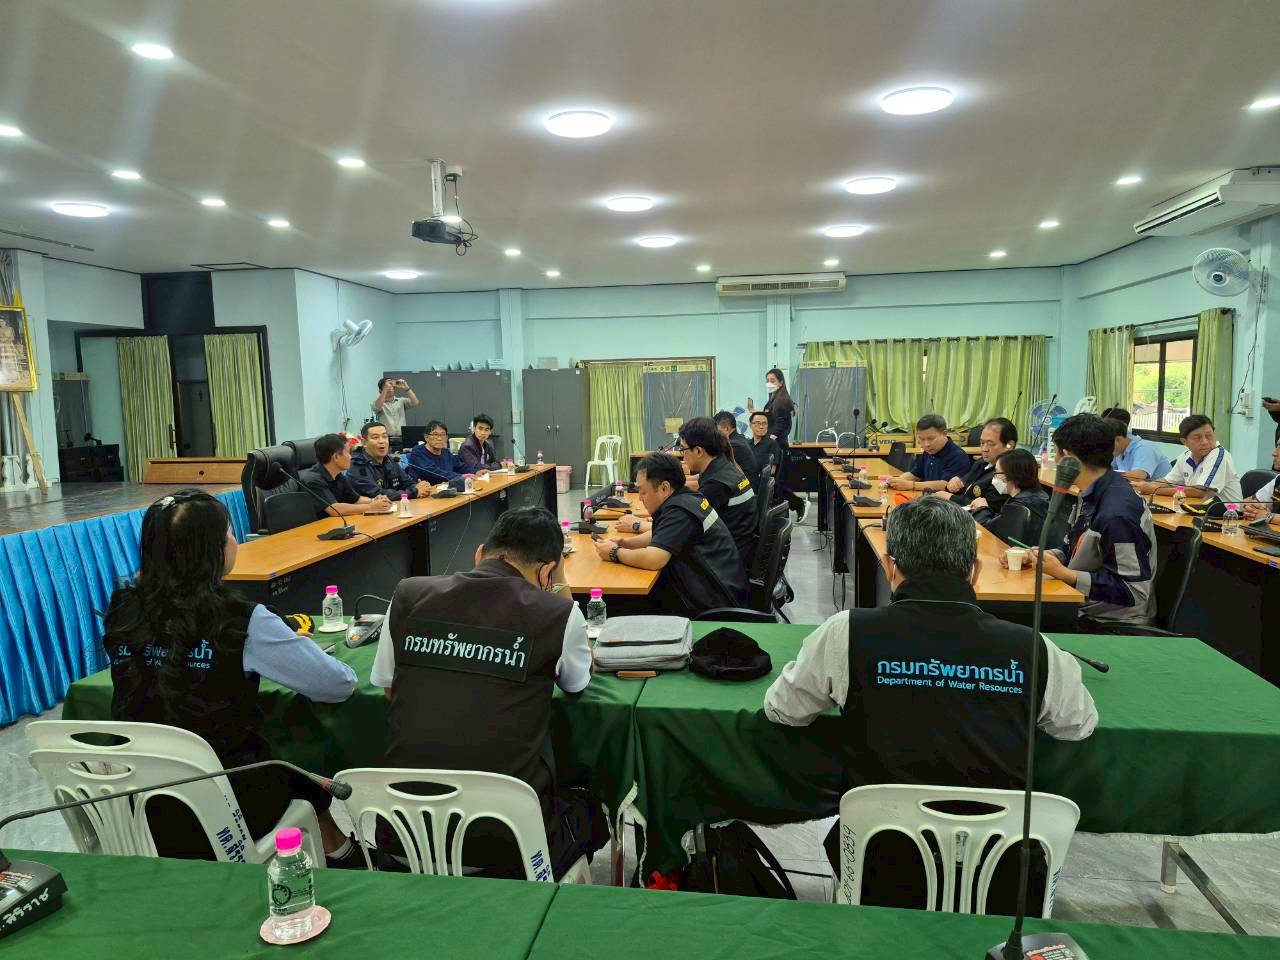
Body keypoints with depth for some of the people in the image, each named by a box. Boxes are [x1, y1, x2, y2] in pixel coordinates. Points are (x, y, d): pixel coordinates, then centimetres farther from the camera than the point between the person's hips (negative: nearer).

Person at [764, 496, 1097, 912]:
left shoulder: (848, 633, -14)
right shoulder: (1032, 647, -9)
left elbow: (780, 709, 3)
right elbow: (1081, 723, 12)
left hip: (884, 882, -1)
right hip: (1005, 885, 2)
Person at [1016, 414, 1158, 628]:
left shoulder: (1118, 512, -25)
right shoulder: (1091, 496, 3)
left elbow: (1134, 592, -23)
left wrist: (1063, 574, -22)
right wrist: (1033, 556, 0)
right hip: (1084, 606, 8)